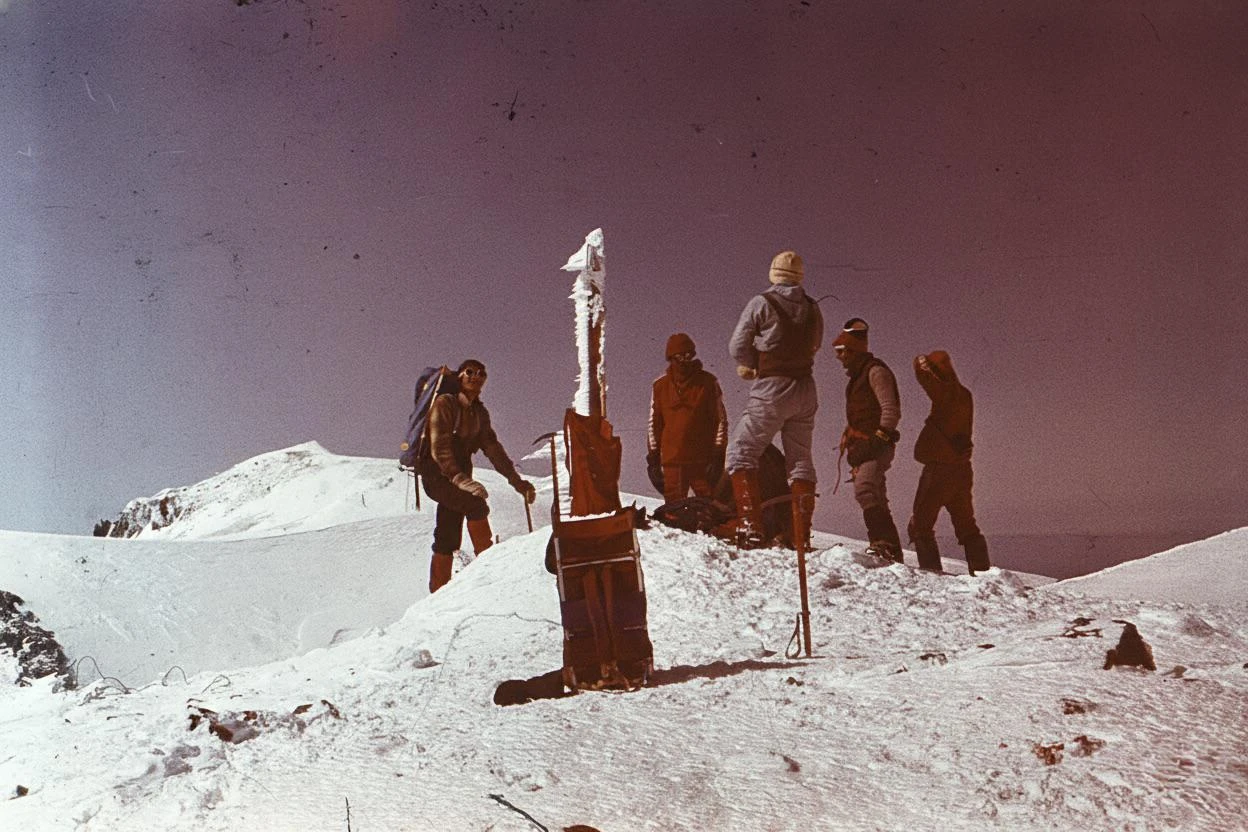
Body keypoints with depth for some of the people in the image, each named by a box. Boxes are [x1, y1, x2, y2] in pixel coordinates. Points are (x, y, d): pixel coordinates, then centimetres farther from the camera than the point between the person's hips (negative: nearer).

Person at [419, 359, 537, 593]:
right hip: (437, 475, -7)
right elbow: (439, 448, -20)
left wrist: (517, 481, 2)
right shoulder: (444, 404, -11)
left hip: (459, 477, 7)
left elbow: (492, 449, 11)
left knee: (448, 541, 4)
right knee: (477, 505, -26)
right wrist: (460, 479, -33)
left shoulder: (479, 413, 12)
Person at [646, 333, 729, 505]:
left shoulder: (708, 382, 3)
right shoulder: (660, 386, 9)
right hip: (672, 461, 2)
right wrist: (653, 459, 9)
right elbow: (654, 424, 13)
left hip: (703, 459, -2)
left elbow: (721, 420, 3)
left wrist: (717, 456, -3)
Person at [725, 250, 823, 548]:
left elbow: (737, 347, -6)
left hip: (770, 391, -5)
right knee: (800, 459, 12)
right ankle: (801, 537, 10)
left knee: (741, 451, 3)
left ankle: (750, 527, -9)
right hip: (805, 390, 5)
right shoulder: (812, 309, 7)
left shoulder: (761, 303, -7)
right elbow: (813, 347, 15)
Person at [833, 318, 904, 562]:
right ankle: (892, 550, 14)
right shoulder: (858, 376, 25)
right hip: (863, 448, 10)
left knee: (865, 490, -29)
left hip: (877, 447, -10)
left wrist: (879, 438, -24)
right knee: (877, 500, 10)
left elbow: (891, 410, -15)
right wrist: (854, 449, 25)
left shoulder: (876, 371, -5)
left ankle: (883, 543, -39)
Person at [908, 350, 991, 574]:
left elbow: (923, 370, -20)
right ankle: (981, 572, 17)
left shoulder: (947, 393, -16)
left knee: (920, 525, 0)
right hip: (962, 469, 8)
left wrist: (921, 362, 1)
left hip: (940, 469, -8)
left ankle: (931, 571, -7)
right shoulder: (965, 396, 9)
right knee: (967, 527, 17)